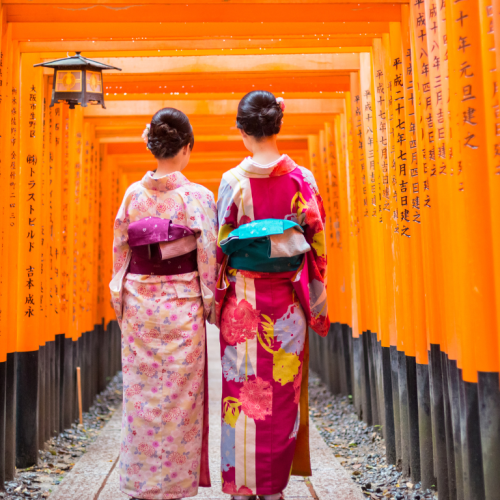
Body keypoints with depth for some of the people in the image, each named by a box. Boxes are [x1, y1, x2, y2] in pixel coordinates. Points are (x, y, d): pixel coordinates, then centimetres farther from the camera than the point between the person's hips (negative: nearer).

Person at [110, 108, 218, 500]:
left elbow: (120, 252, 5)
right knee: (178, 398, 7)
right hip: (181, 307, -3)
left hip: (138, 305, 3)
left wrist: (121, 304, 14)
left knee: (140, 395, 11)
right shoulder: (198, 197, -8)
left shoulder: (133, 194, 1)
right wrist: (211, 306, 3)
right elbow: (207, 259, -7)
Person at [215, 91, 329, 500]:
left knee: (243, 387, 9)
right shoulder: (301, 179, -3)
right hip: (286, 300, 1)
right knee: (283, 390, 10)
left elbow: (220, 245, -3)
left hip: (242, 297, -1)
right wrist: (317, 303, 8)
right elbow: (317, 244, -1)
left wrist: (215, 299, 8)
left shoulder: (233, 180, -6)